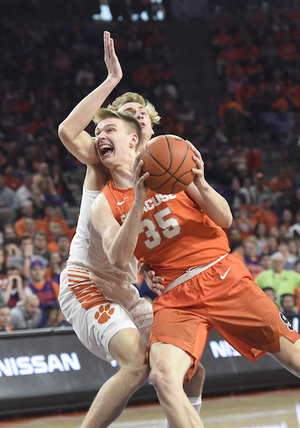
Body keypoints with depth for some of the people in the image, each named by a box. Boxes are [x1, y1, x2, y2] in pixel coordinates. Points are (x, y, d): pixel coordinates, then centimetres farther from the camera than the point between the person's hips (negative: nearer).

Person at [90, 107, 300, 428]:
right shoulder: (104, 205, 6)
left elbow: (225, 220, 0)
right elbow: (118, 260, -12)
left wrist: (201, 184, -19)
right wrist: (138, 199, -21)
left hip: (222, 275, 0)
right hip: (175, 298, 0)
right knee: (163, 377, -26)